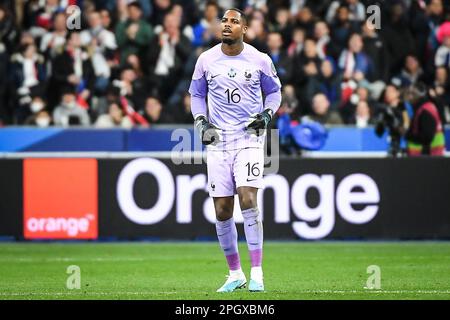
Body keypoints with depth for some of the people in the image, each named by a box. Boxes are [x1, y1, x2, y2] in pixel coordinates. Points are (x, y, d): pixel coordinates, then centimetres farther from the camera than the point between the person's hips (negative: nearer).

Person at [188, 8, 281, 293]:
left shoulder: (260, 60, -1)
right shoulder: (206, 60, 3)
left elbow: (274, 91, 12)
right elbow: (197, 94, 15)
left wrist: (267, 114, -6)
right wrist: (201, 120, -1)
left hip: (249, 136, -3)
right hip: (218, 139, 3)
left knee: (248, 198, -19)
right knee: (222, 210, 1)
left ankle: (257, 273, -15)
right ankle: (235, 274, 16)